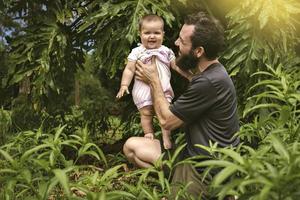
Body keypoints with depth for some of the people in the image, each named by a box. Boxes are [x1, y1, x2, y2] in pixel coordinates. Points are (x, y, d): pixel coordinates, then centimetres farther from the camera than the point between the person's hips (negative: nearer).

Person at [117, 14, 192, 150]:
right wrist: (124, 85, -14)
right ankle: (149, 135, 19)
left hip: (163, 89, 2)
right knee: (146, 114, 4)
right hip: (144, 90, -1)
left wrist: (190, 75, 0)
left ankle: (166, 137, 14)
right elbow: (129, 69, -4)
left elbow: (177, 66, 7)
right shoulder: (137, 52, -4)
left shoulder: (166, 51, 3)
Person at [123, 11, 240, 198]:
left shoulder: (210, 82, -27)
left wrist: (154, 80, -4)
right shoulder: (209, 72, 5)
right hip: (192, 153, 10)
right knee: (132, 145, 6)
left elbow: (167, 120, -15)